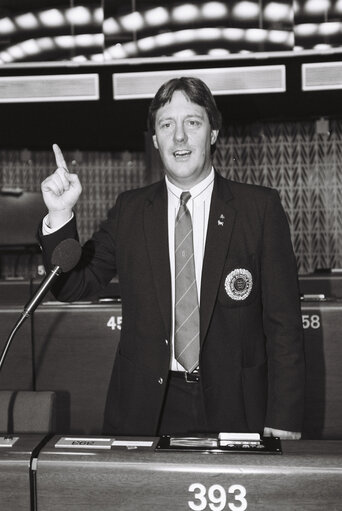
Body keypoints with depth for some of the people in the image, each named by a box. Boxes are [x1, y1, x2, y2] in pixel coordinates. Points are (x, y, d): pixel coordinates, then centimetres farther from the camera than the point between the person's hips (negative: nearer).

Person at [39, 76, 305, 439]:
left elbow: (283, 321, -3)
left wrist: (283, 422, -7)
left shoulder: (261, 207, -2)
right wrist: (60, 213, -11)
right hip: (147, 407, 1)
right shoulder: (129, 211, 5)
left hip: (234, 408, -1)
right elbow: (71, 287, 5)